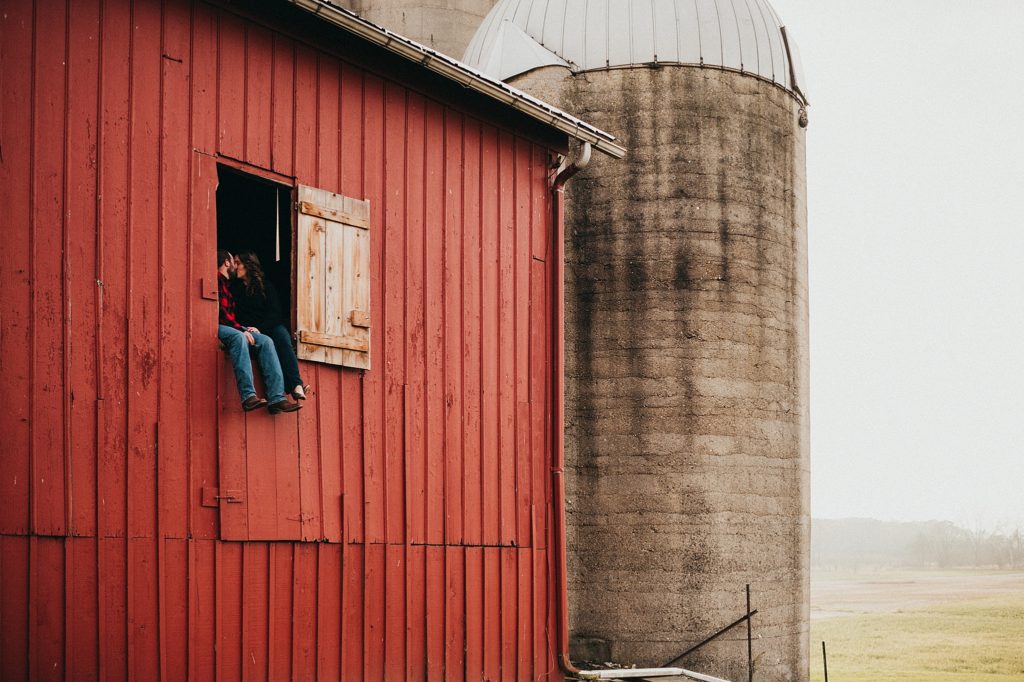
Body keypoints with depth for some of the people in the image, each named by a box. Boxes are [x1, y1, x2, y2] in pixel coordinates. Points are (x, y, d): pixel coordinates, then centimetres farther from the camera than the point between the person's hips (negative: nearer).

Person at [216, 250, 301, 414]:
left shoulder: (227, 283, 29)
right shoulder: (217, 280, -1)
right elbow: (220, 311, -13)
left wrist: (245, 328, 12)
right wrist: (241, 329, -16)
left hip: (231, 327, 9)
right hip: (217, 327, -9)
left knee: (266, 341, -11)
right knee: (238, 337, -38)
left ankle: (276, 398, -25)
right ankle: (248, 396, -50)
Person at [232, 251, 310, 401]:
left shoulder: (266, 285, 12)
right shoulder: (234, 287, 15)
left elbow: (275, 313, 2)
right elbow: (235, 315, 7)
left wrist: (259, 329, -14)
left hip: (271, 327, 1)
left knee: (281, 335, -34)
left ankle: (297, 384, -46)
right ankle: (295, 386, -46)